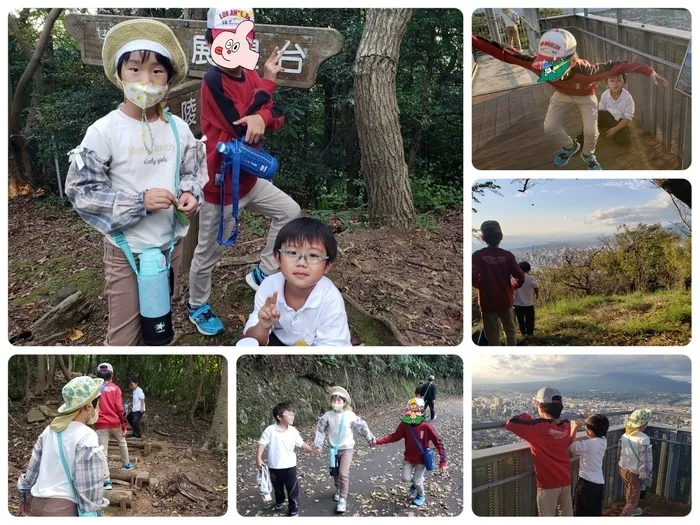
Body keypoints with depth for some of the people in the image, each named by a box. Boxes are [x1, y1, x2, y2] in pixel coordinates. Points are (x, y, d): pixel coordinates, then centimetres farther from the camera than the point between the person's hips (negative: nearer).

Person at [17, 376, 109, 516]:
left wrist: (25, 494, 26)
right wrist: (92, 514, -12)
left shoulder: (51, 429, 5)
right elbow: (89, 485, -17)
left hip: (38, 502, 8)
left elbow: (34, 465, 15)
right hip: (64, 507, -7)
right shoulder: (86, 437, -17)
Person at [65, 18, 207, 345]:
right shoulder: (104, 131, -16)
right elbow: (80, 190, -14)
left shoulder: (178, 128, -2)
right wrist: (140, 202, -22)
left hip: (172, 242, 4)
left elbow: (194, 171, 11)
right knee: (125, 334, 7)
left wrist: (190, 193, -12)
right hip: (126, 249, -4)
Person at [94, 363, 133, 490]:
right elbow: (119, 408, -6)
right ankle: (126, 464, 43)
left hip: (101, 425, -1)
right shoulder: (115, 388, -1)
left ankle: (106, 481, -6)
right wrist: (124, 425, -1)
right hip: (115, 423, 1)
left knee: (103, 452, -2)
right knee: (122, 443, 27)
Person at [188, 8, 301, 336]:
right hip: (221, 188, -8)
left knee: (290, 211, 16)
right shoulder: (213, 81, -23)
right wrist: (267, 81, -19)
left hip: (248, 180, 8)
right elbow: (242, 130, -26)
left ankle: (263, 273, 27)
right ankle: (197, 307, 32)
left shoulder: (250, 77, 2)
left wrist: (263, 117, -27)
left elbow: (278, 117, -3)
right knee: (208, 254, 8)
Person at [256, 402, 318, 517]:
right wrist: (258, 458, -23)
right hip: (275, 467, -1)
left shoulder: (293, 431, -4)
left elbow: (301, 443, 7)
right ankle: (279, 503, 47)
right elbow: (262, 444, -14)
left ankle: (294, 510, 15)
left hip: (290, 466, 1)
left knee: (293, 489, 2)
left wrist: (312, 450, 6)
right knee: (278, 488, 21)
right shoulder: (270, 430, -16)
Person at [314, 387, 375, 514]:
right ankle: (338, 489, 45)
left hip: (347, 448, -3)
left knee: (343, 473, -12)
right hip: (334, 449, 3)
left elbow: (362, 427, -8)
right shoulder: (327, 415, -12)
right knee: (335, 472, 17)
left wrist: (370, 439, -7)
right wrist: (318, 445, -5)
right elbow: (320, 430, -4)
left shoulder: (350, 415, -17)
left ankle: (343, 499, -1)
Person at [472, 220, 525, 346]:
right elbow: (520, 277, -8)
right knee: (510, 332, 20)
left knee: (493, 337, 7)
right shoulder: (507, 255, -5)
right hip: (505, 301, 1)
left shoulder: (478, 255, -9)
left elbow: (472, 277, -21)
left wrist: (481, 286, 0)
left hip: (488, 303, -1)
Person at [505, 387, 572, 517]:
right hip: (566, 480, 6)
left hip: (548, 482, -6)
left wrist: (525, 417, -3)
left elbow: (510, 423, -20)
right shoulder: (566, 425, -3)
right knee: (567, 514, 18)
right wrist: (532, 421, 10)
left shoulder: (539, 427, -22)